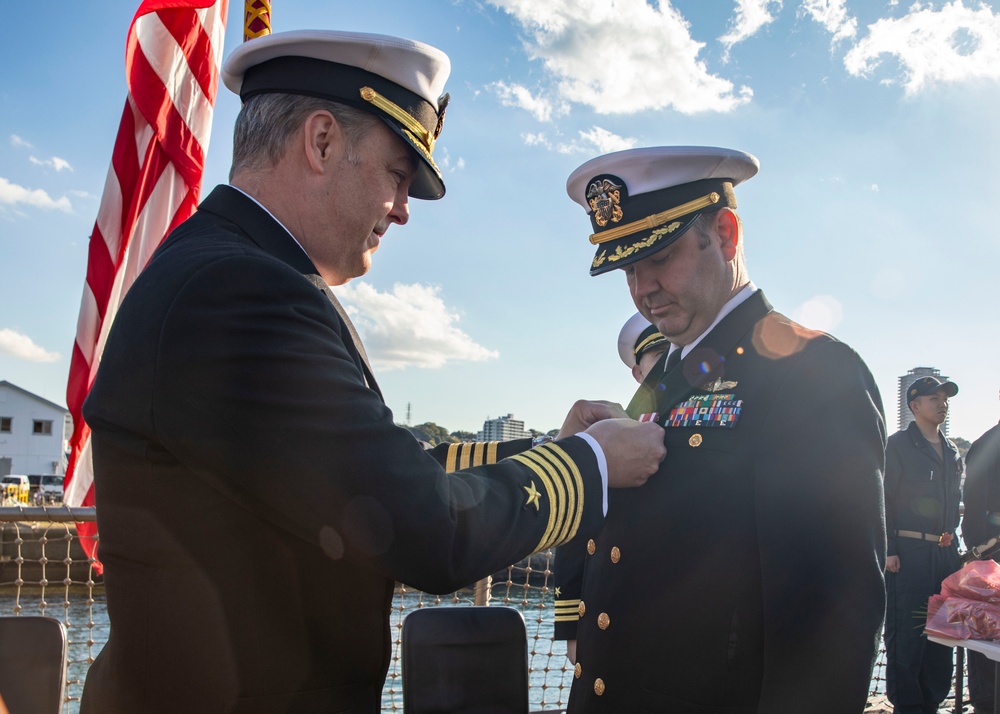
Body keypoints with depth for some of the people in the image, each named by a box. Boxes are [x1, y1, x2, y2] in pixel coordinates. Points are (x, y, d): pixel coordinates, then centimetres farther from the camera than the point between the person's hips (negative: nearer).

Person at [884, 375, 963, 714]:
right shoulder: (898, 445, -4)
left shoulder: (951, 451, 17)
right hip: (908, 555, -7)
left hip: (946, 555, 7)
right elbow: (883, 500, -8)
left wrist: (956, 547, 16)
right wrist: (887, 550, -15)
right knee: (905, 635, -3)